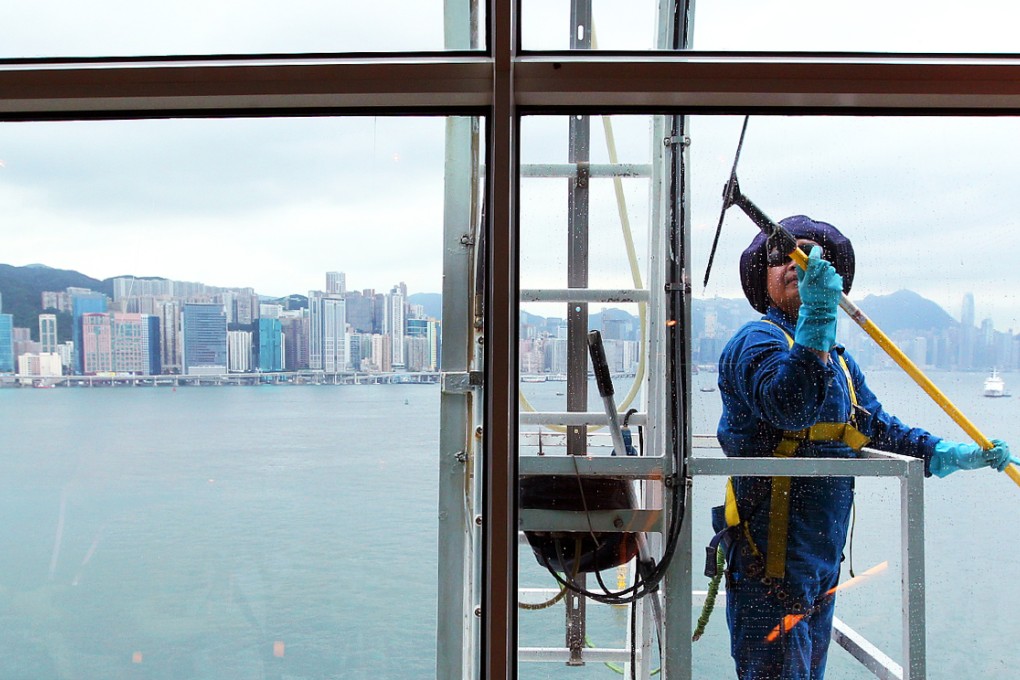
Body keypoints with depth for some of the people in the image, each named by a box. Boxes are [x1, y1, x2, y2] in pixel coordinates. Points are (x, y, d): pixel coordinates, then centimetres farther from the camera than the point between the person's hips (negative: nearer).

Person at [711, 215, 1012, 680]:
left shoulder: (837, 358, 17)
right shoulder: (757, 340, -13)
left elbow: (880, 431, 21)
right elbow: (791, 407, -32)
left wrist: (956, 456, 12)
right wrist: (816, 316, -37)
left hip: (822, 560, 9)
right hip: (771, 563, -9)